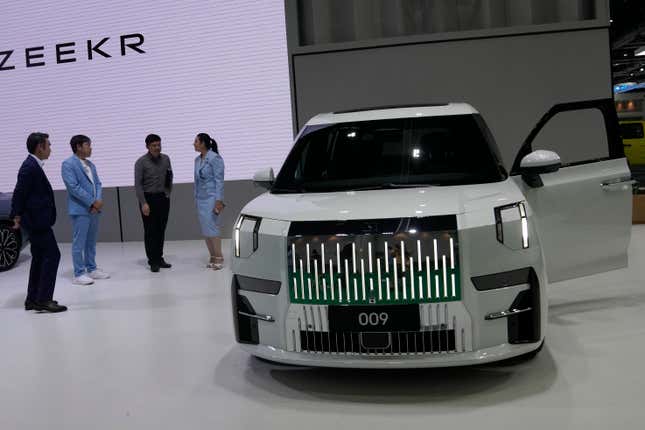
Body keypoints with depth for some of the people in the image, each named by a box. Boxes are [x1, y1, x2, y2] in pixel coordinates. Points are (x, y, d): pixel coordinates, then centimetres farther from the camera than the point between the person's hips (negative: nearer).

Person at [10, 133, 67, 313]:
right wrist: (18, 217, -8)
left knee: (39, 257, 13)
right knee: (52, 255, -8)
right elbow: (19, 193, -17)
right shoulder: (30, 167, -17)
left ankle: (33, 299, 19)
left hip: (36, 219, 10)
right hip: (37, 220, -10)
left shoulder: (33, 165, 13)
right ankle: (43, 299, -5)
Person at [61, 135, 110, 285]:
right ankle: (79, 274, 2)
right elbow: (74, 187, -16)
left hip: (94, 209, 8)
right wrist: (92, 202, -15)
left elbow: (97, 184, 13)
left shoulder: (91, 165, 15)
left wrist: (99, 200, -6)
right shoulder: (68, 164, -8)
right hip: (80, 209, -8)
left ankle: (92, 269, 21)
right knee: (79, 243, -3)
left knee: (91, 242, 13)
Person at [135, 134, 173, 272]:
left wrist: (168, 192, 8)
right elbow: (138, 184, -10)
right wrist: (143, 203, -17)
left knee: (161, 230, 7)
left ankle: (159, 258, 16)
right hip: (148, 198, -4)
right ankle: (153, 261, 5)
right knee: (150, 231, -1)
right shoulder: (141, 162, -8)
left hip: (163, 198, 4)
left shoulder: (165, 159, 5)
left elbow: (170, 177, 17)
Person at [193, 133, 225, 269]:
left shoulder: (215, 158, -10)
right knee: (205, 229, 6)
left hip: (211, 198, -8)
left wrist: (219, 200, -18)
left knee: (211, 227, -10)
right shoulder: (197, 160, 12)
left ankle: (219, 258, -1)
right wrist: (196, 199, 16)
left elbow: (219, 180, -13)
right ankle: (212, 257, 13)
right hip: (200, 198, 8)